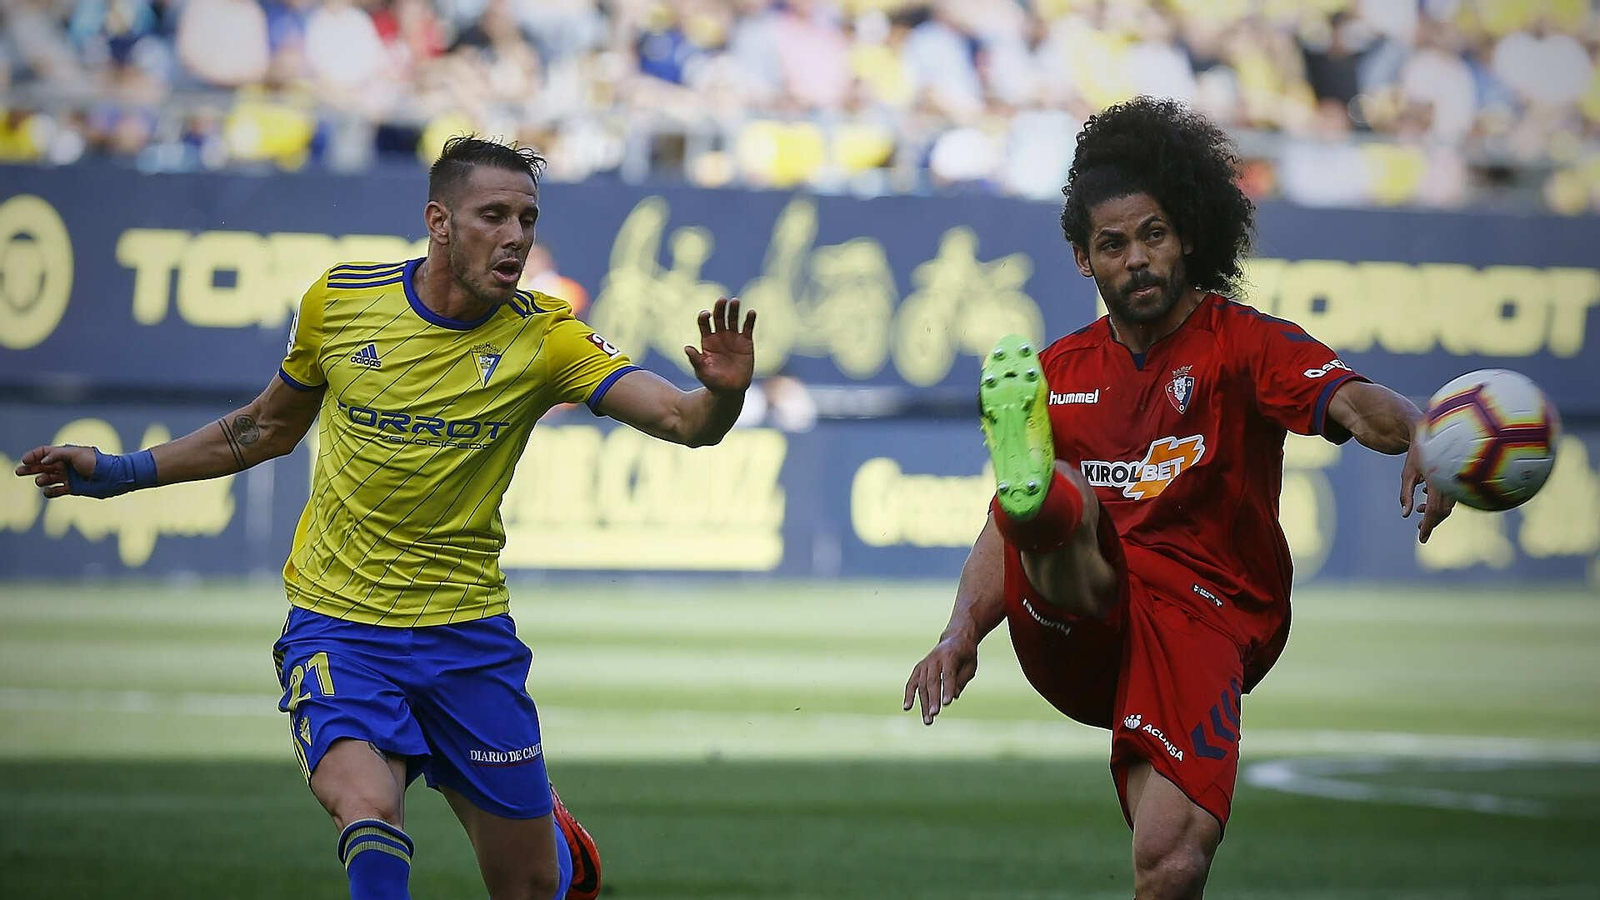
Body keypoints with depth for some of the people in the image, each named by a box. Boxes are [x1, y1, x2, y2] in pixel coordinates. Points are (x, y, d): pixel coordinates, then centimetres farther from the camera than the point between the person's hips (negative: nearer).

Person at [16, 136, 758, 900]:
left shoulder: (544, 337, -7)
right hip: (336, 623, -1)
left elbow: (682, 421, -20)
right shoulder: (339, 301, -3)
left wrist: (721, 394, -43)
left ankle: (549, 832, 44)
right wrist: (124, 472, 16)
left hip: (468, 632, 1)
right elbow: (271, 427, 15)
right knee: (371, 815, -30)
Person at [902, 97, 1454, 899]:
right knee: (1064, 502, -29)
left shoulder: (1241, 342, 6)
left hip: (1199, 617, -3)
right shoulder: (1058, 373, 19)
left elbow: (1351, 401, -14)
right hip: (1074, 635, 3)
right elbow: (1000, 536, 17)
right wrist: (960, 634, -3)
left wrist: (1416, 438, -38)